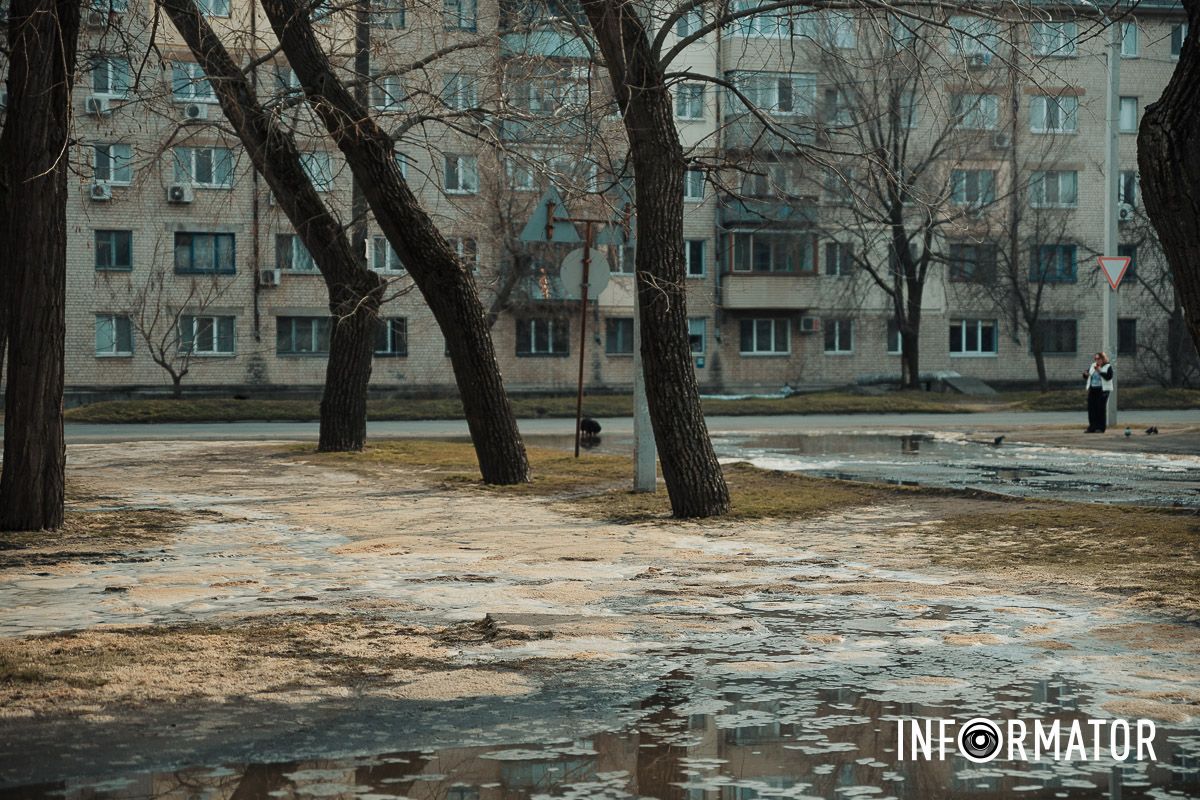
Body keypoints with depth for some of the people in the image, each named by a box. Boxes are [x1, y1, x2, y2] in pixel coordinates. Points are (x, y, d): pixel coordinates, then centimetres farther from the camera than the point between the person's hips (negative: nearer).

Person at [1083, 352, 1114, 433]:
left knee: (1101, 409, -7)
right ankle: (1092, 427, 8)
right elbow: (1086, 377, 17)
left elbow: (1108, 377, -16)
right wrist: (1085, 374, -6)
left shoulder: (1108, 367, -1)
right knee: (1091, 409, 2)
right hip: (1092, 390, 6)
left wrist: (1100, 371, -20)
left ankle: (1100, 428, -3)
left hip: (1102, 391, -6)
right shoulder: (1092, 366, 16)